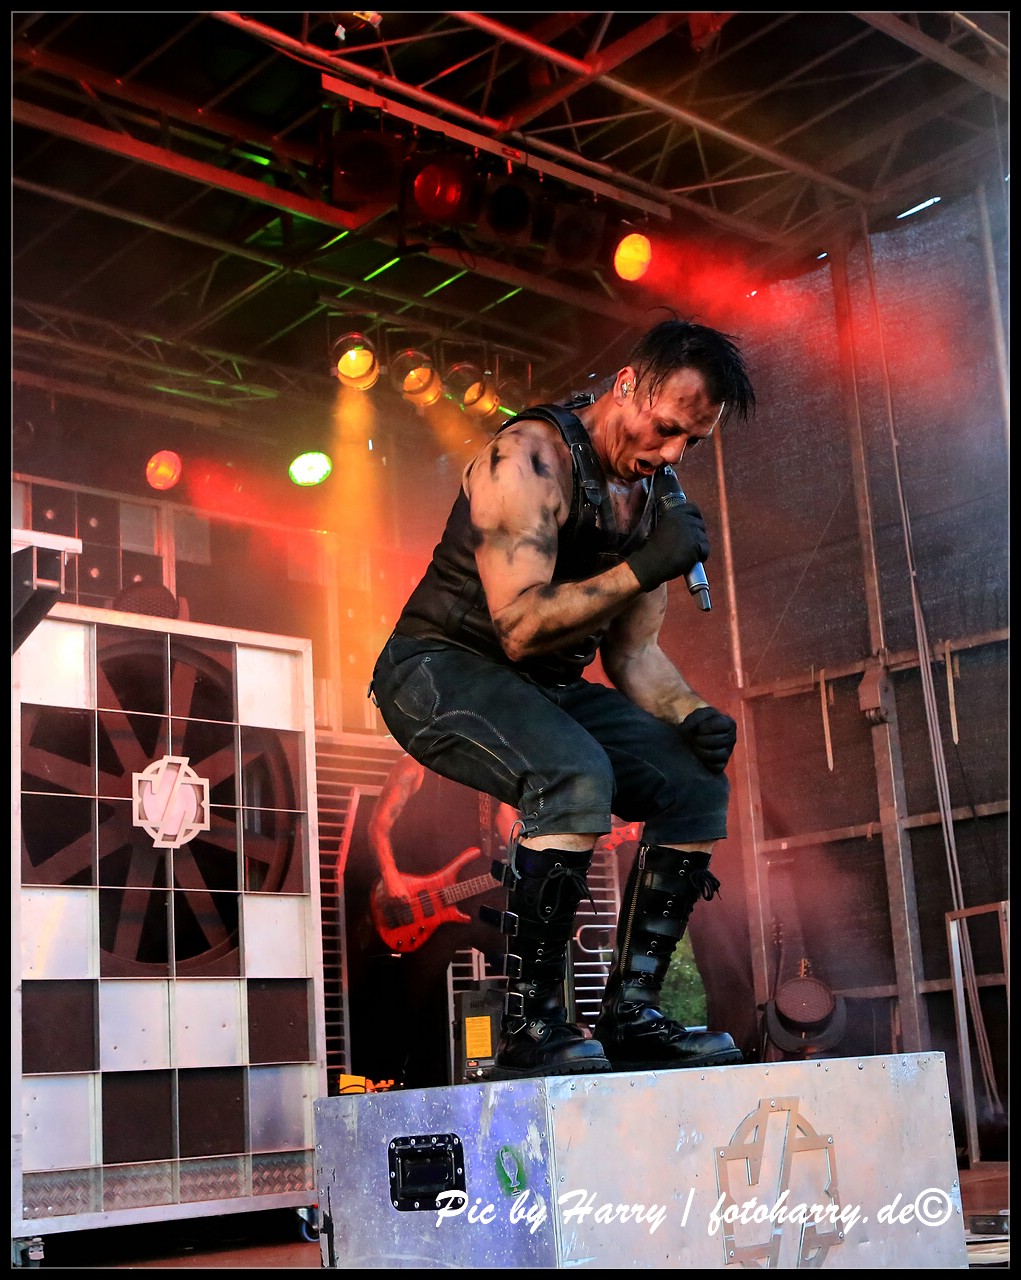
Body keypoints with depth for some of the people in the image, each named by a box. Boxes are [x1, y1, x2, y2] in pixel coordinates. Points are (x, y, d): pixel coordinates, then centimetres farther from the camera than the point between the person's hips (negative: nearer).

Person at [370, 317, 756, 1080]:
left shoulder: (659, 497, 6)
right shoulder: (530, 458, -19)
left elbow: (632, 651, 9)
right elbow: (520, 627, -27)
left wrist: (692, 715, -10)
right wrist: (646, 567, -29)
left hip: (550, 687, 8)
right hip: (441, 668, -8)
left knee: (699, 784, -3)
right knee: (577, 776, -33)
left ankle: (630, 1015, 2)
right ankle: (531, 1029, -22)